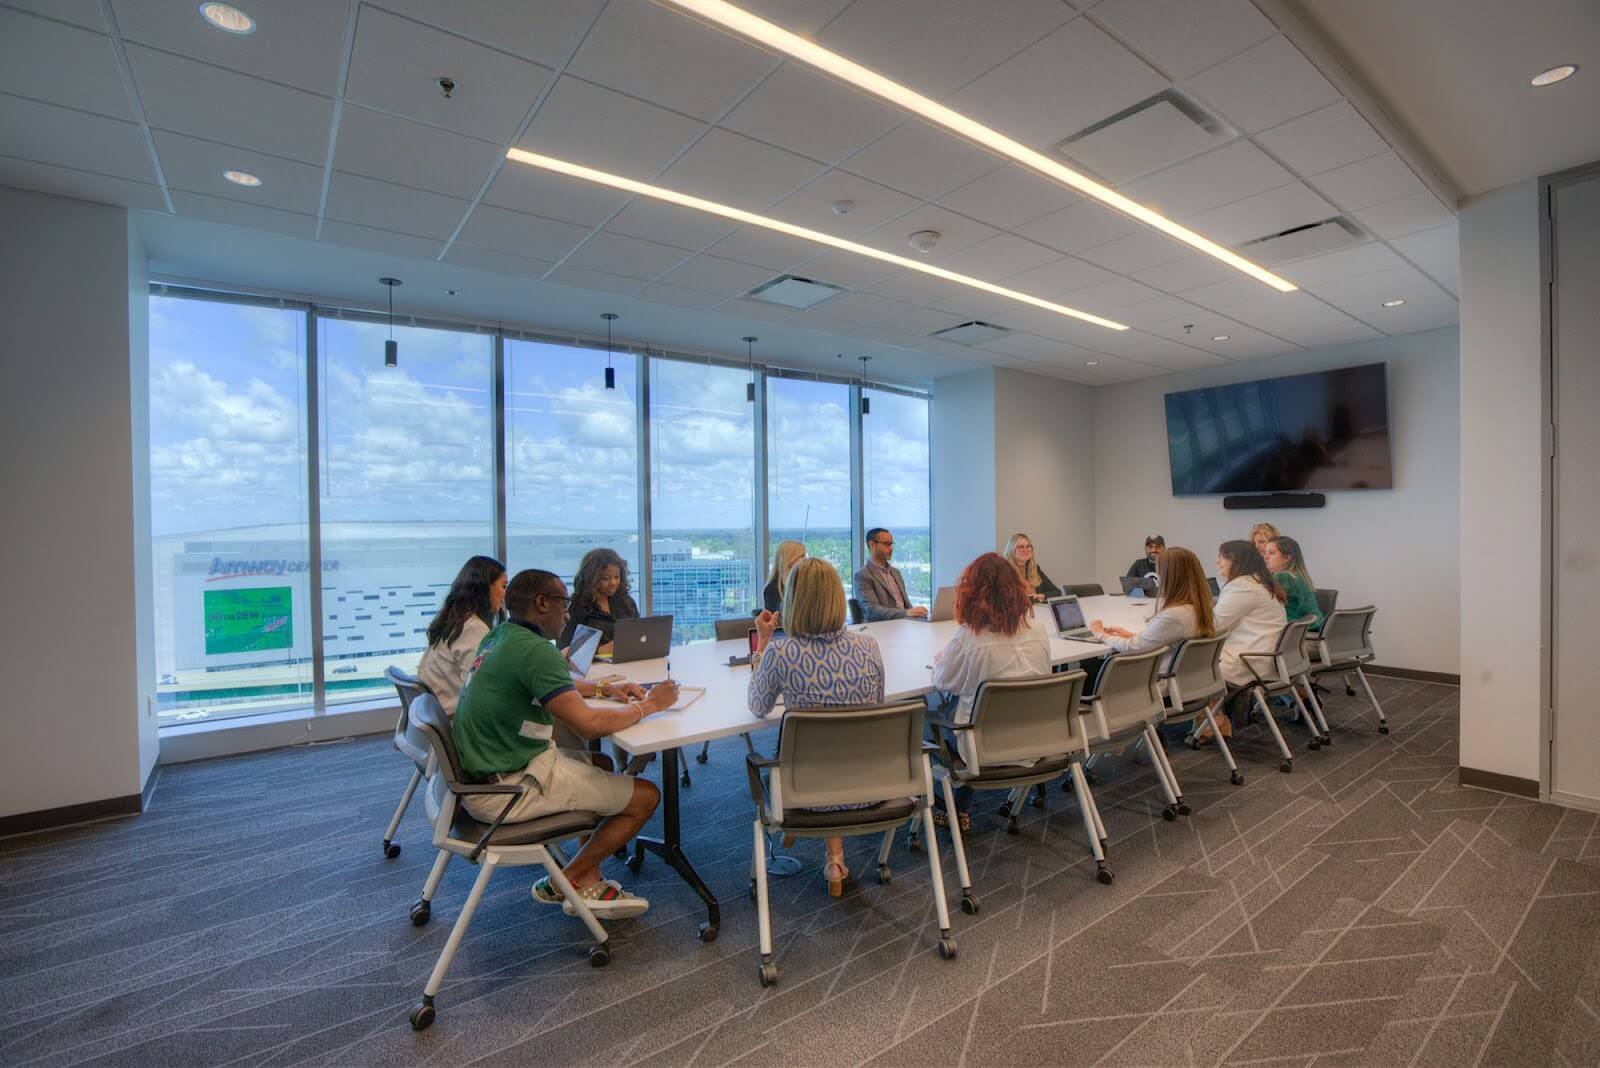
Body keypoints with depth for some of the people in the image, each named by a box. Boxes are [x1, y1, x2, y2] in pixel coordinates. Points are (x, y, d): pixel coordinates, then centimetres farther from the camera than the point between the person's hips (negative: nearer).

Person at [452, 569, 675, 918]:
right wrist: (648, 705, -14)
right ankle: (565, 883, 12)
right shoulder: (535, 649, -24)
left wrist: (606, 689, 14)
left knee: (598, 764, 26)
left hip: (484, 768, 10)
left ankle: (588, 884, 23)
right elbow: (588, 723, -30)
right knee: (645, 796, -5)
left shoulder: (499, 636, 7)